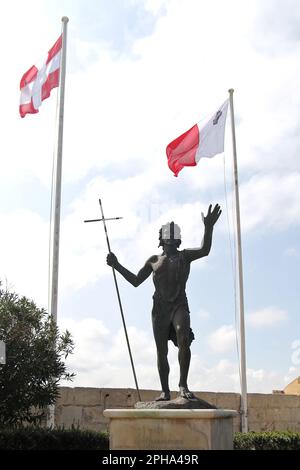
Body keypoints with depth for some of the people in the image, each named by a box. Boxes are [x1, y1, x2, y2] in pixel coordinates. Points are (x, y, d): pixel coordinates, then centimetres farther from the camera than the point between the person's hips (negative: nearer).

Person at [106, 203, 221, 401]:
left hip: (180, 305, -3)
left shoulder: (185, 256, 10)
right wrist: (117, 265, 15)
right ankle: (165, 391, 12)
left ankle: (183, 385, -19)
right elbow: (136, 281, 22)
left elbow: (205, 250, -10)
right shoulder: (153, 260, 17)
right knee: (162, 351, 3)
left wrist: (209, 229, -26)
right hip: (160, 308, 3)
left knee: (183, 338, -28)